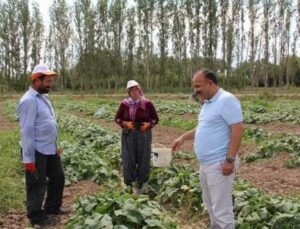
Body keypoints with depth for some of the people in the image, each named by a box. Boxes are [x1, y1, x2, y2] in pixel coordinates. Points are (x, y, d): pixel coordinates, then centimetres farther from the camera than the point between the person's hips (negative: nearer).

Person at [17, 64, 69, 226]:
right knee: (37, 184, 5)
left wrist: (55, 145, 19)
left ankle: (52, 208, 36)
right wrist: (28, 158, -21)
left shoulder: (43, 97, 11)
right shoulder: (29, 100, -19)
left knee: (58, 177, 19)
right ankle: (36, 216, 22)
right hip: (36, 152, -9)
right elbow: (26, 131, -21)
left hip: (50, 150, 9)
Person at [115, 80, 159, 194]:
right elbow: (117, 118, 5)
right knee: (128, 160, 3)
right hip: (128, 135, 0)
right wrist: (126, 123, -13)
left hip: (144, 135, 0)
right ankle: (129, 183, 20)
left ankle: (140, 185, 22)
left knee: (143, 160, 6)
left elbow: (155, 118, 3)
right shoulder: (124, 104, -3)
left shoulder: (147, 103, -5)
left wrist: (148, 124, -15)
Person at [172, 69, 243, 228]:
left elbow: (237, 129, -21)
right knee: (210, 204, 22)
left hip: (219, 164, -10)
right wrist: (183, 137, 20)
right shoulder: (207, 103, 14)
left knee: (221, 209, -3)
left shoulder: (226, 100, -15)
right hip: (206, 163, 10)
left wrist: (230, 159, -24)